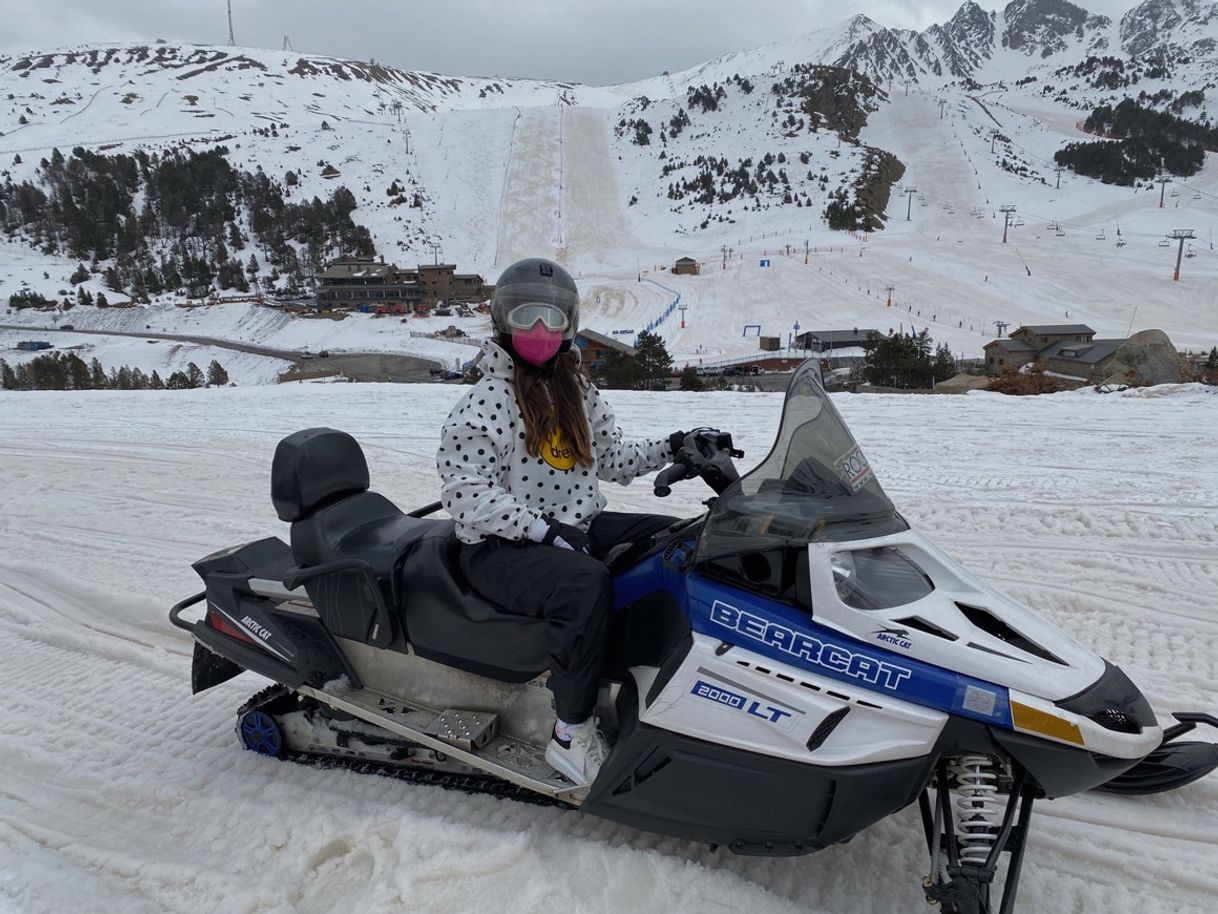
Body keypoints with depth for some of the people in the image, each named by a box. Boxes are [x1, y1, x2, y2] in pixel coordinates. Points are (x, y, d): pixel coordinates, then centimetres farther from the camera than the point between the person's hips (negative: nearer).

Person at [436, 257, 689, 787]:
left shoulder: (578, 390, 12)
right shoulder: (482, 406, -11)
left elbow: (610, 458, 18)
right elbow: (466, 493, -19)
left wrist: (671, 448, 3)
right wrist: (547, 530, -25)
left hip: (579, 527, 8)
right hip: (501, 551, -8)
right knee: (587, 584, -36)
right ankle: (571, 736, -20)